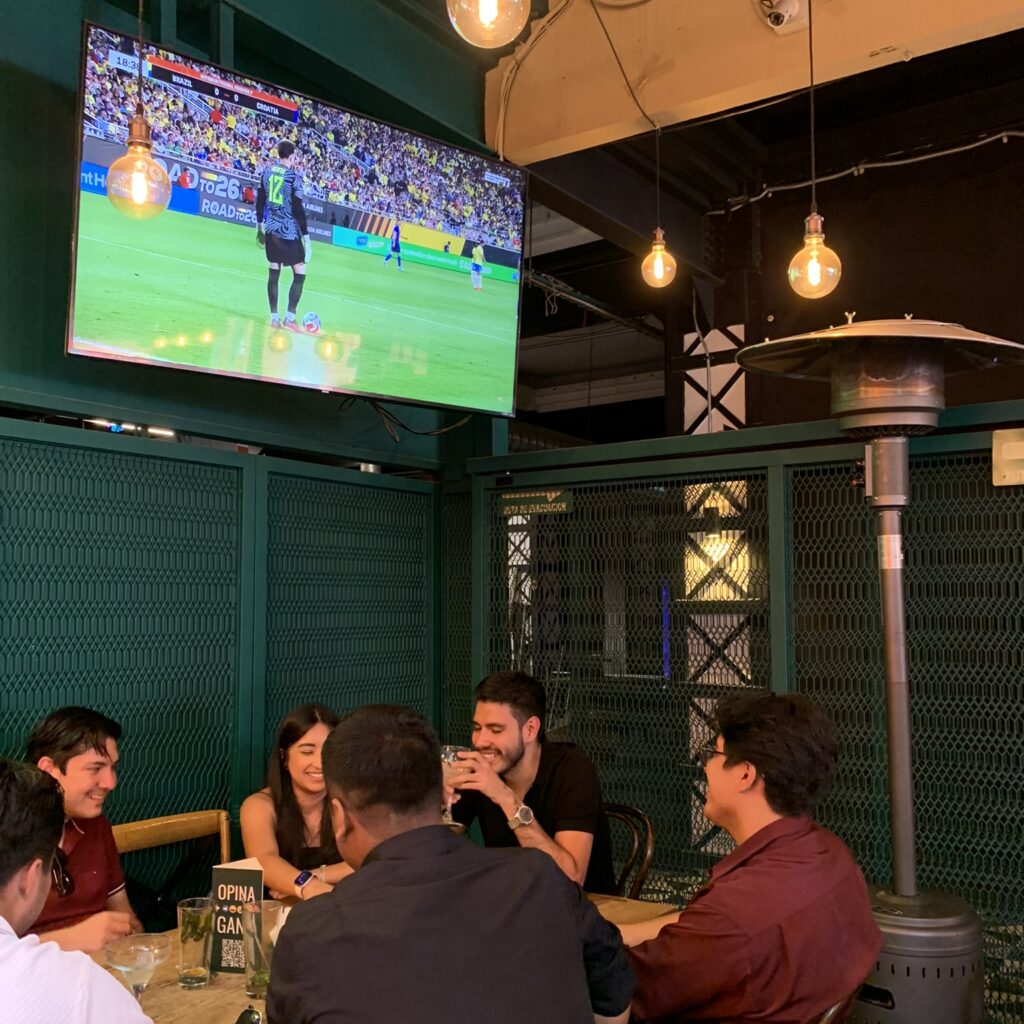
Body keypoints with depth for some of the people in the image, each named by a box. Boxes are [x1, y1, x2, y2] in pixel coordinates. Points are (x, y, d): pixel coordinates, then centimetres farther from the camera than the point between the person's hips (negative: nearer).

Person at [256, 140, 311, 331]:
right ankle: (290, 317, -5)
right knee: (299, 274, 1)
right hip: (289, 232, -6)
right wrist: (306, 237, -10)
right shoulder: (294, 178, -11)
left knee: (273, 271, 10)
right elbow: (298, 209, -13)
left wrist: (259, 226, 24)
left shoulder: (267, 172, 7)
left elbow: (259, 201, 13)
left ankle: (274, 317, 9)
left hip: (270, 230, 6)